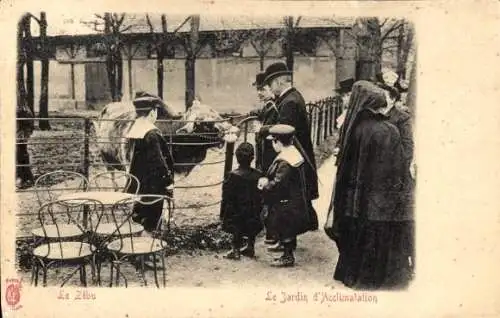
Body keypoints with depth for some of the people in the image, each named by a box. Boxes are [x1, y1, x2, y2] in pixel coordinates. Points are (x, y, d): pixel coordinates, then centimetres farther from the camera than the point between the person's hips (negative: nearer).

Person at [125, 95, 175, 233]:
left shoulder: (133, 130, 5)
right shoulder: (152, 134, -20)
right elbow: (158, 161, -20)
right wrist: (168, 181, -10)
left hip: (137, 184, 8)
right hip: (152, 187, -8)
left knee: (138, 219, 18)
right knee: (149, 223, 2)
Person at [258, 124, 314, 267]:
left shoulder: (284, 162, -25)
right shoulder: (295, 153, 6)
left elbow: (278, 184, -26)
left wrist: (265, 185, -11)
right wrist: (267, 179, 3)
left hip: (287, 204, -10)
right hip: (296, 201, 10)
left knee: (284, 230, 3)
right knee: (289, 229, 19)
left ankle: (288, 257, 13)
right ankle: (288, 254, 30)